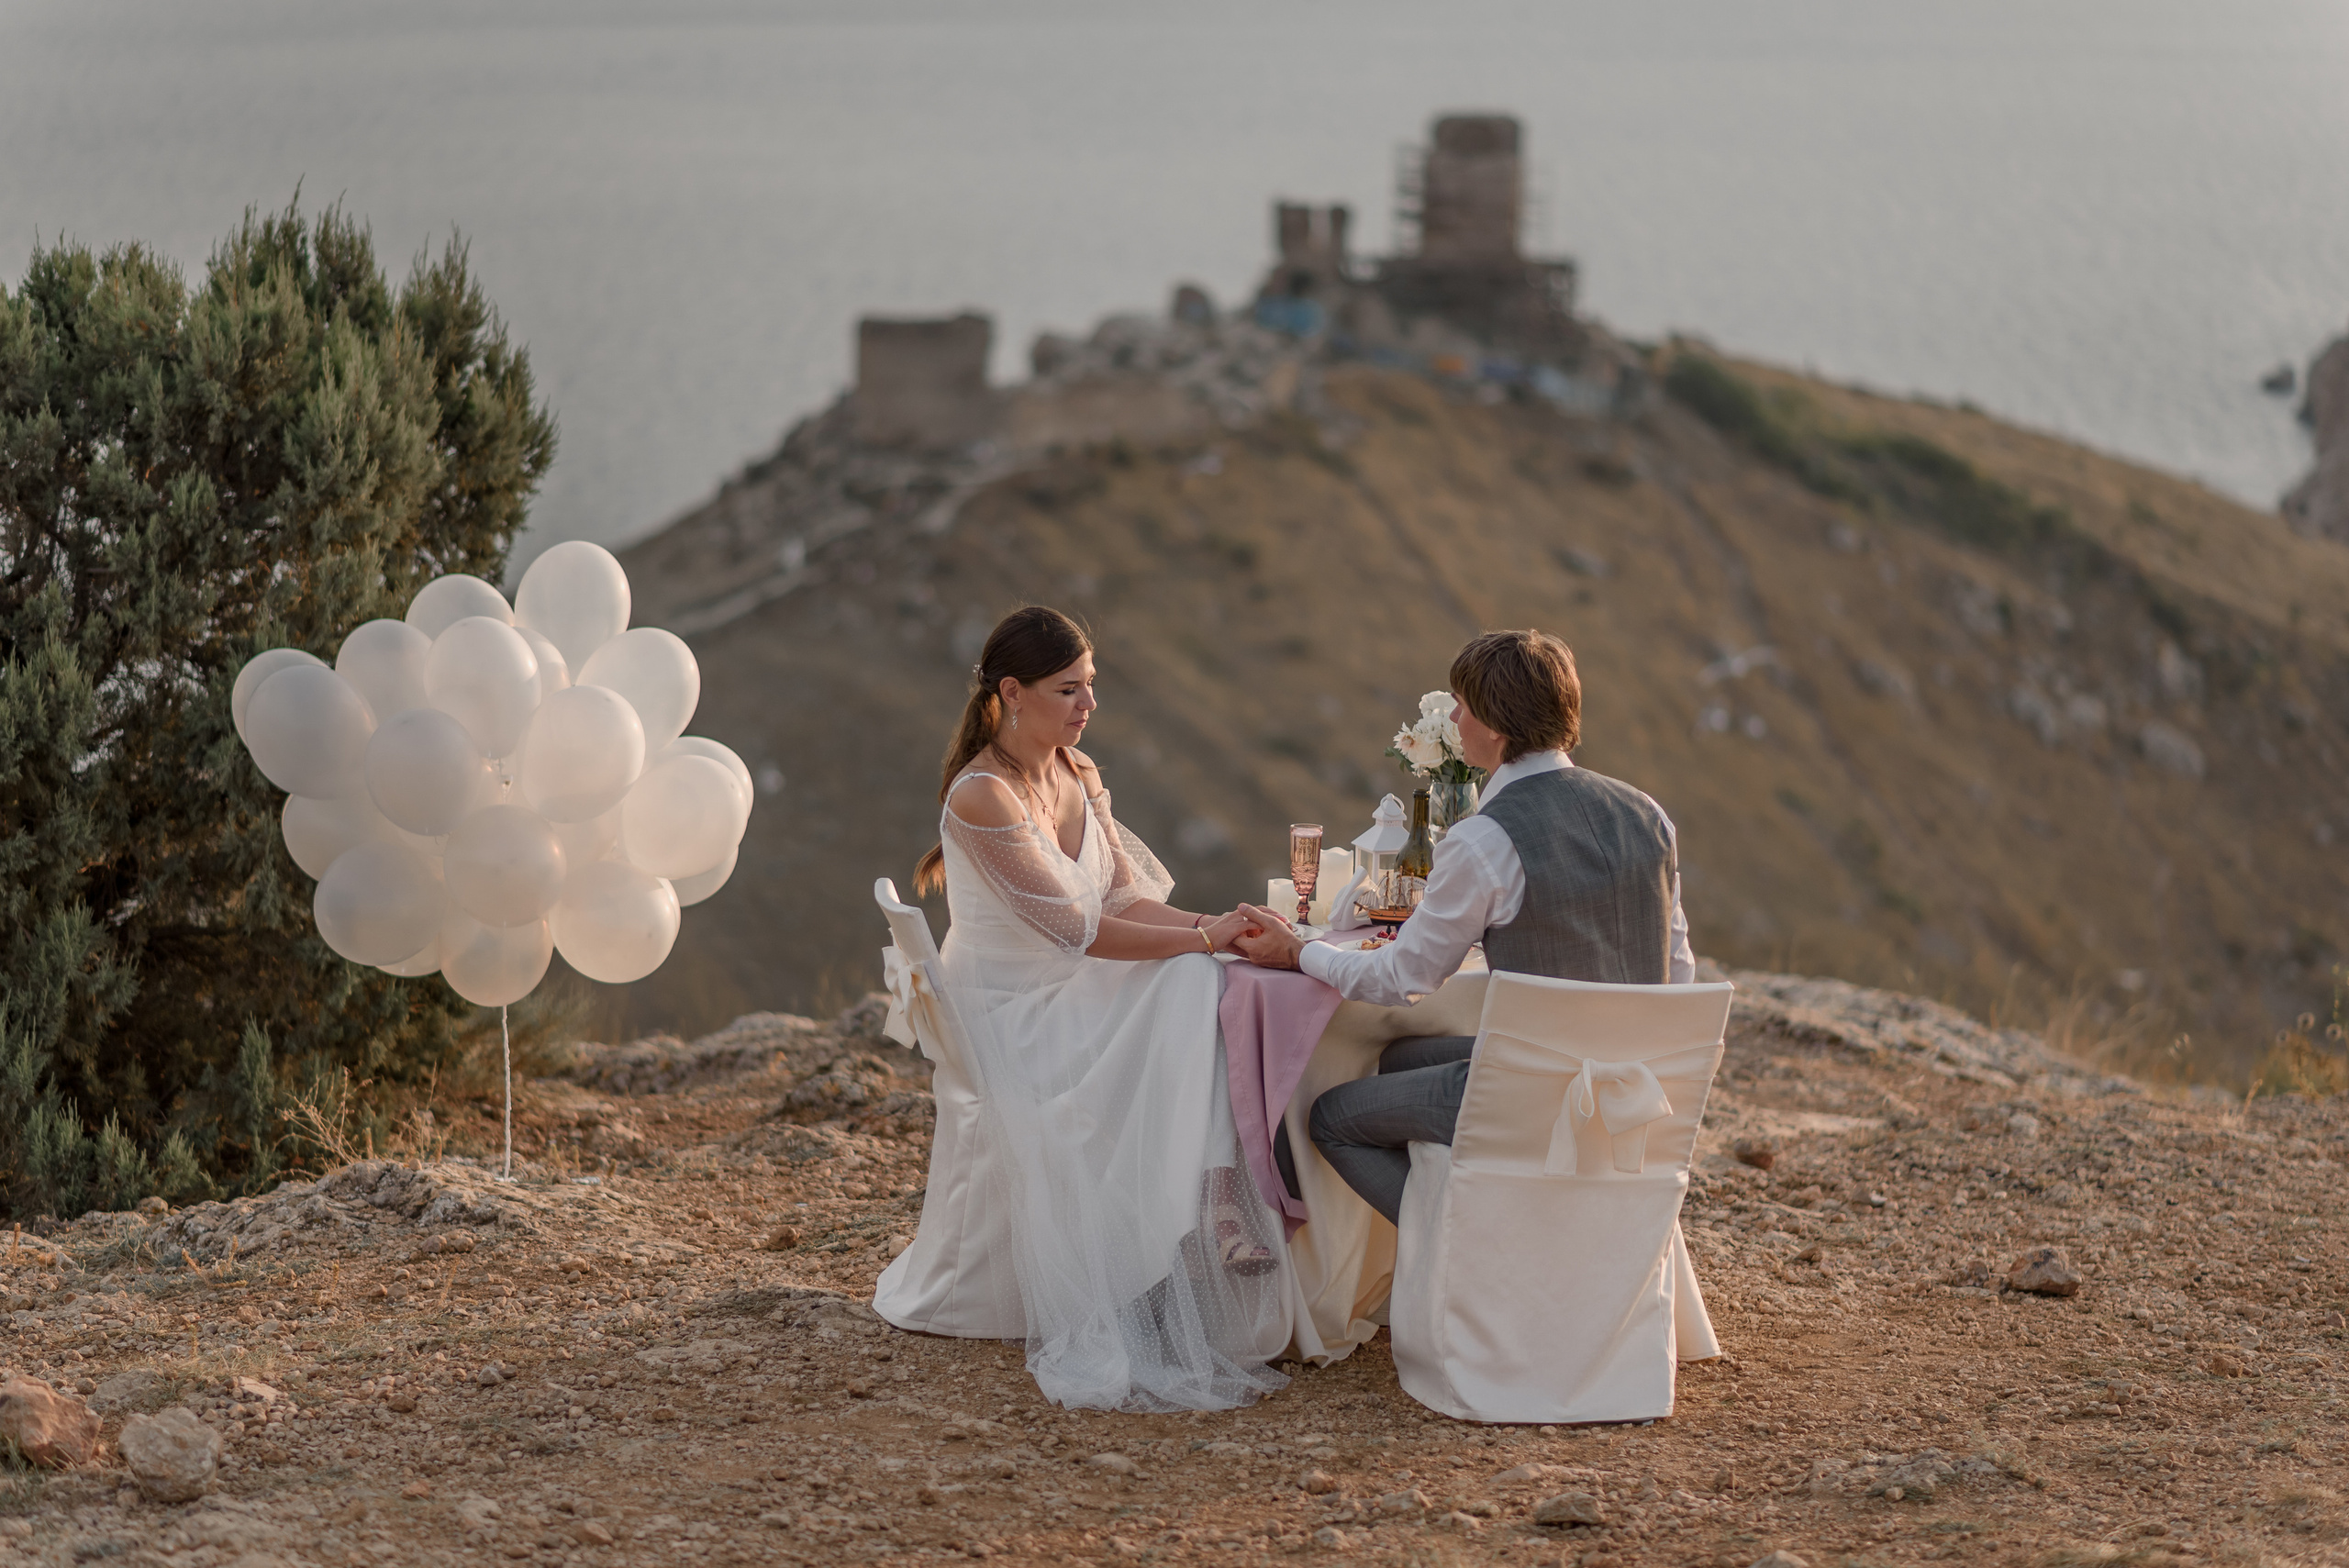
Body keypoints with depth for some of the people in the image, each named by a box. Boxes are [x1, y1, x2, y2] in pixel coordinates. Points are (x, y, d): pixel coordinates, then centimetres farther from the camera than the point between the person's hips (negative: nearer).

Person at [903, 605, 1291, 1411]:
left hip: (1075, 997, 7)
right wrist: (1204, 938, -21)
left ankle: (1222, 1210, -29)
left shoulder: (1077, 775, 8)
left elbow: (1126, 897, 6)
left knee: (1197, 989, -21)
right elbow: (1074, 928, -22)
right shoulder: (981, 796, -19)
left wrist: (1211, 926, -14)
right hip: (1008, 1019, -7)